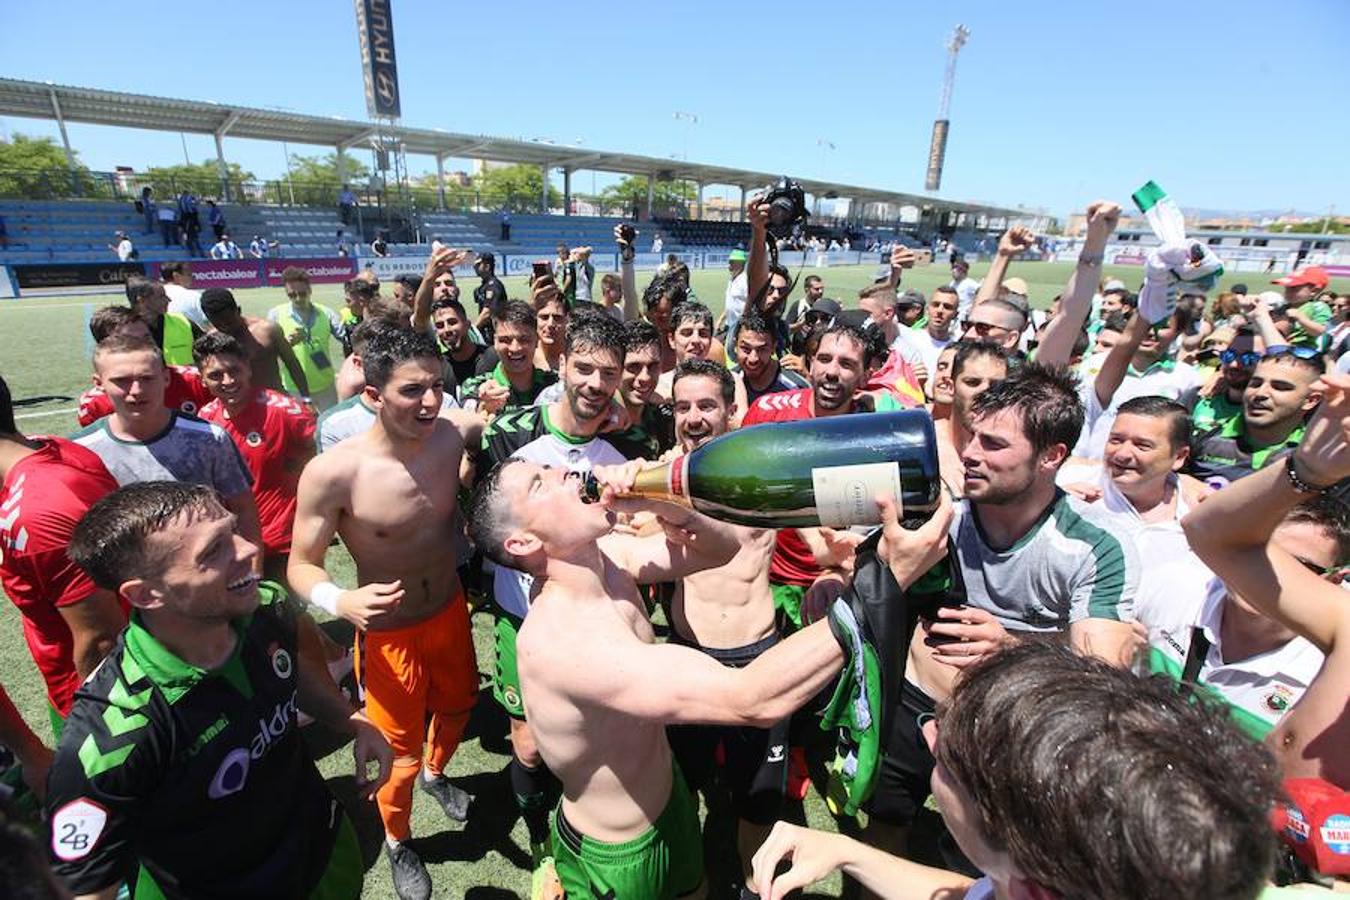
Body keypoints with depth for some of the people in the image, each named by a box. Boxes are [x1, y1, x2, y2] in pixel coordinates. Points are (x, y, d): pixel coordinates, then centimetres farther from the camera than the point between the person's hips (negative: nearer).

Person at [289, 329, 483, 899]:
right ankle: (397, 842, 48)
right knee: (400, 750, 14)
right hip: (388, 630, -4)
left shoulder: (453, 433, -18)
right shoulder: (331, 473, -28)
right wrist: (341, 601, -36)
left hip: (451, 610, 4)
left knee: (457, 704, 28)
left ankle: (436, 772, 64)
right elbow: (301, 565, -17)